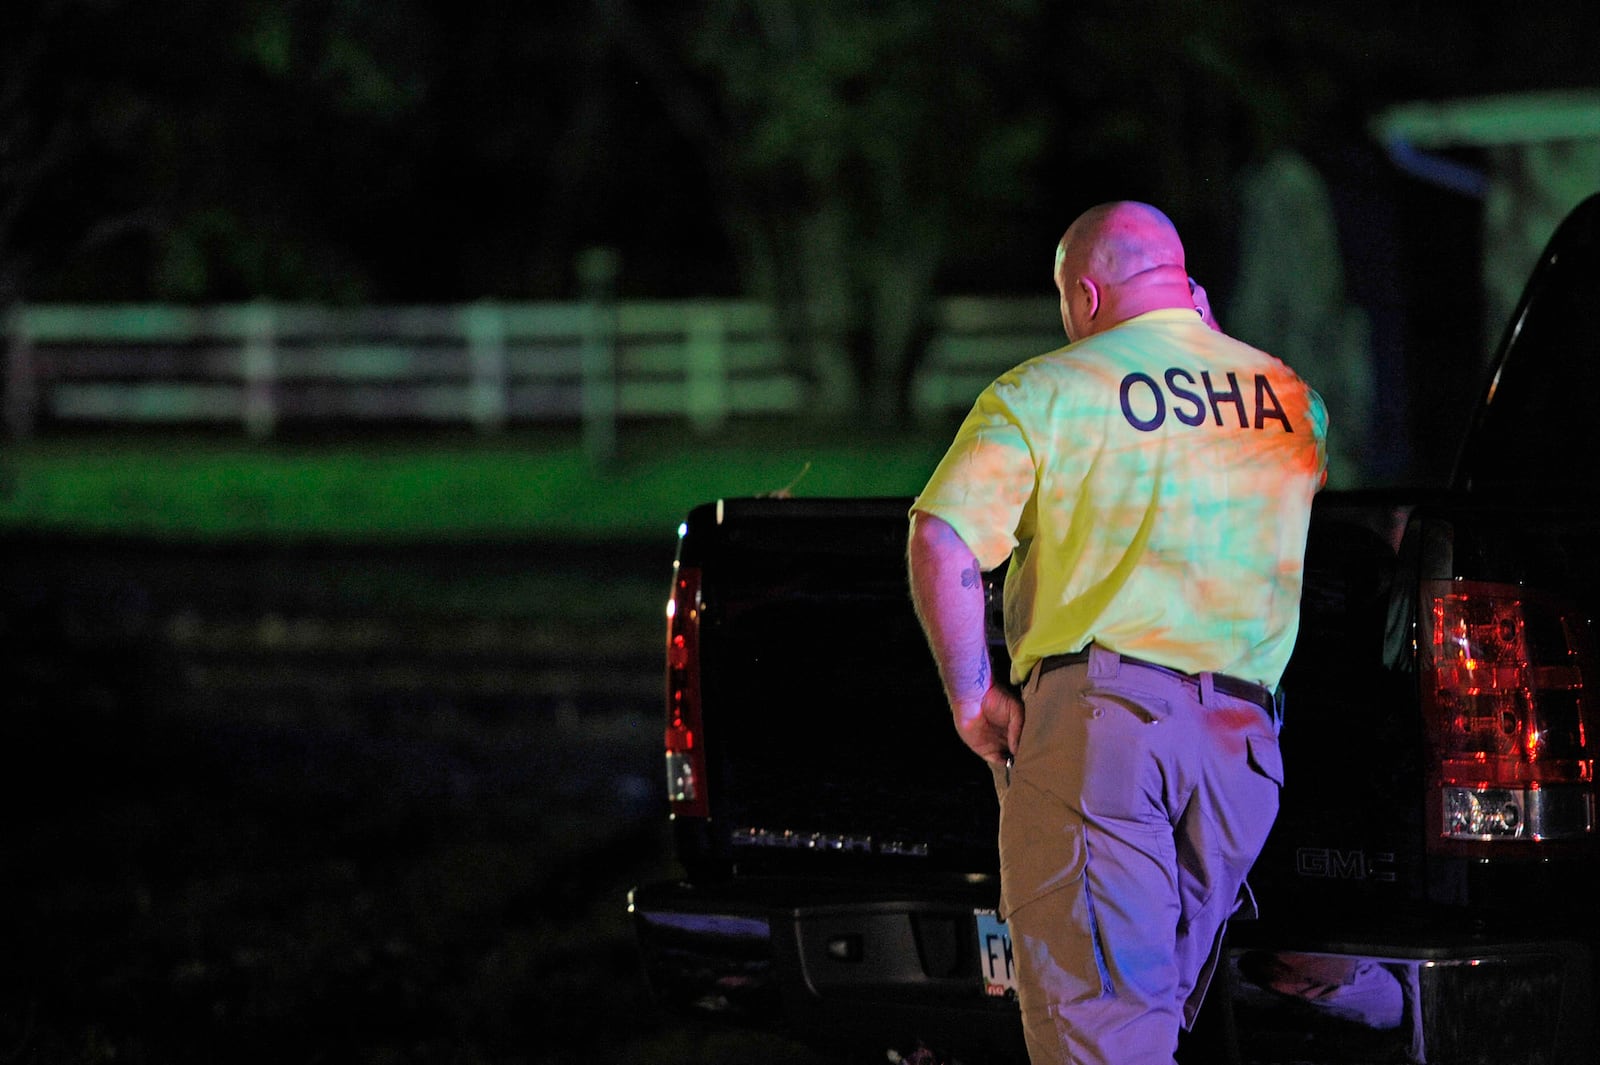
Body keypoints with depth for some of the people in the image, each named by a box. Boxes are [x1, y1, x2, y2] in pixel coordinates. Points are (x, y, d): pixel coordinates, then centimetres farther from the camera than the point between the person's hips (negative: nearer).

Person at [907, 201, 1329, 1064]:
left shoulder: (1041, 394, 1)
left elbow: (941, 542, -8)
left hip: (1096, 715, -5)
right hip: (1241, 731, 5)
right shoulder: (1291, 398, 13)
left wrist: (970, 695, 0)